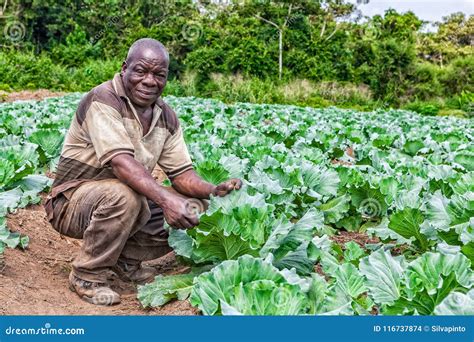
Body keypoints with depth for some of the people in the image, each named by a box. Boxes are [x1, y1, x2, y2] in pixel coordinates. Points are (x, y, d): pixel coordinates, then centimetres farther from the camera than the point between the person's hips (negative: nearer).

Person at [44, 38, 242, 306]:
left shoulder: (167, 116, 1)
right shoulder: (103, 100, -21)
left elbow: (182, 173, -2)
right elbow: (121, 161, -35)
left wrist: (213, 191, -23)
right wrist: (165, 198, -48)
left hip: (132, 199, 7)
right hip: (74, 200, -7)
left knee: (194, 210, -7)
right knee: (123, 196, -38)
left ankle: (125, 258, 11)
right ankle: (87, 275, -14)